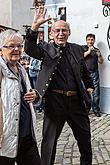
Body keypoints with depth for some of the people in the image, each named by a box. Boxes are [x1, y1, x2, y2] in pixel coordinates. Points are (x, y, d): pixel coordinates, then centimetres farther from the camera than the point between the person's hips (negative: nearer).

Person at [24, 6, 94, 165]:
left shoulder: (77, 49, 9)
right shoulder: (47, 49, -1)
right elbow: (29, 49, -20)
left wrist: (89, 86, 19)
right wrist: (35, 26, -29)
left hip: (76, 100, 4)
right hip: (55, 100, -3)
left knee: (85, 137, 19)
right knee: (49, 140, 8)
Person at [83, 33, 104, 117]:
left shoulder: (96, 50, 17)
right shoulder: (83, 48, 9)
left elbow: (101, 62, 13)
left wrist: (99, 55, -6)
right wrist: (88, 51, -13)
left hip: (94, 73, 3)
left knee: (96, 92, -1)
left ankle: (96, 110, 5)